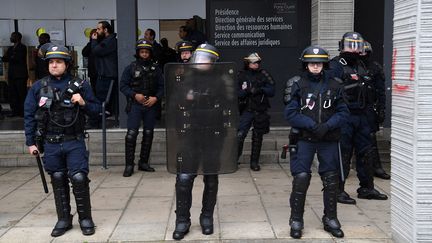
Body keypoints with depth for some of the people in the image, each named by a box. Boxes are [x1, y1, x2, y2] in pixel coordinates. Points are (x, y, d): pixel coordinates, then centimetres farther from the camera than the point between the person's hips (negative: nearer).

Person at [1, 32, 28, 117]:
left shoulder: (22, 47, 0)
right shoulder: (10, 48, 19)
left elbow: (18, 58, -11)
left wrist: (9, 58, 2)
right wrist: (12, 58, -8)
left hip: (20, 75, -6)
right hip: (12, 75, 6)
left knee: (22, 94, -5)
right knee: (12, 94, 3)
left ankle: (23, 111, -1)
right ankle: (15, 111, 7)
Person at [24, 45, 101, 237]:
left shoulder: (80, 85, -1)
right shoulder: (38, 87, 4)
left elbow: (96, 110, 3)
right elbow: (29, 116, 7)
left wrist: (83, 103, -17)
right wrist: (30, 142, 4)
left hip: (74, 142, -2)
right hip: (51, 144, 2)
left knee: (79, 179, -7)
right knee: (58, 181, 10)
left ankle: (85, 219, 10)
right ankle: (64, 220, 23)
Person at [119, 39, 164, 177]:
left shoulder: (155, 68, 9)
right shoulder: (131, 67, 2)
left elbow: (162, 86, 8)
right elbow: (123, 85, 0)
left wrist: (156, 98, -8)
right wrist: (135, 95, -13)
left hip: (151, 105, 3)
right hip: (135, 105, -3)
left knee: (148, 134, 8)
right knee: (131, 133, -11)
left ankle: (143, 162, 20)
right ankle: (129, 165, -4)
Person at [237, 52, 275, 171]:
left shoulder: (264, 75, 2)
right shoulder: (241, 76, 2)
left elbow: (272, 91, -1)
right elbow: (236, 93, -3)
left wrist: (261, 90, -17)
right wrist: (247, 91, -20)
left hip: (260, 111, 1)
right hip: (246, 111, -1)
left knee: (258, 137, 9)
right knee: (240, 135, -11)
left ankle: (254, 162, 20)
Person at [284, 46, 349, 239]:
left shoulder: (334, 85, 3)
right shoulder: (298, 84, -2)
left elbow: (342, 112, 2)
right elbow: (290, 113, -7)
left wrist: (327, 126, -15)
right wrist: (312, 125, -16)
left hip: (329, 139, 2)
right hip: (304, 139, -2)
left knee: (331, 179, 9)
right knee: (301, 178, -7)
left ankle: (331, 219, 26)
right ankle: (296, 221, 9)